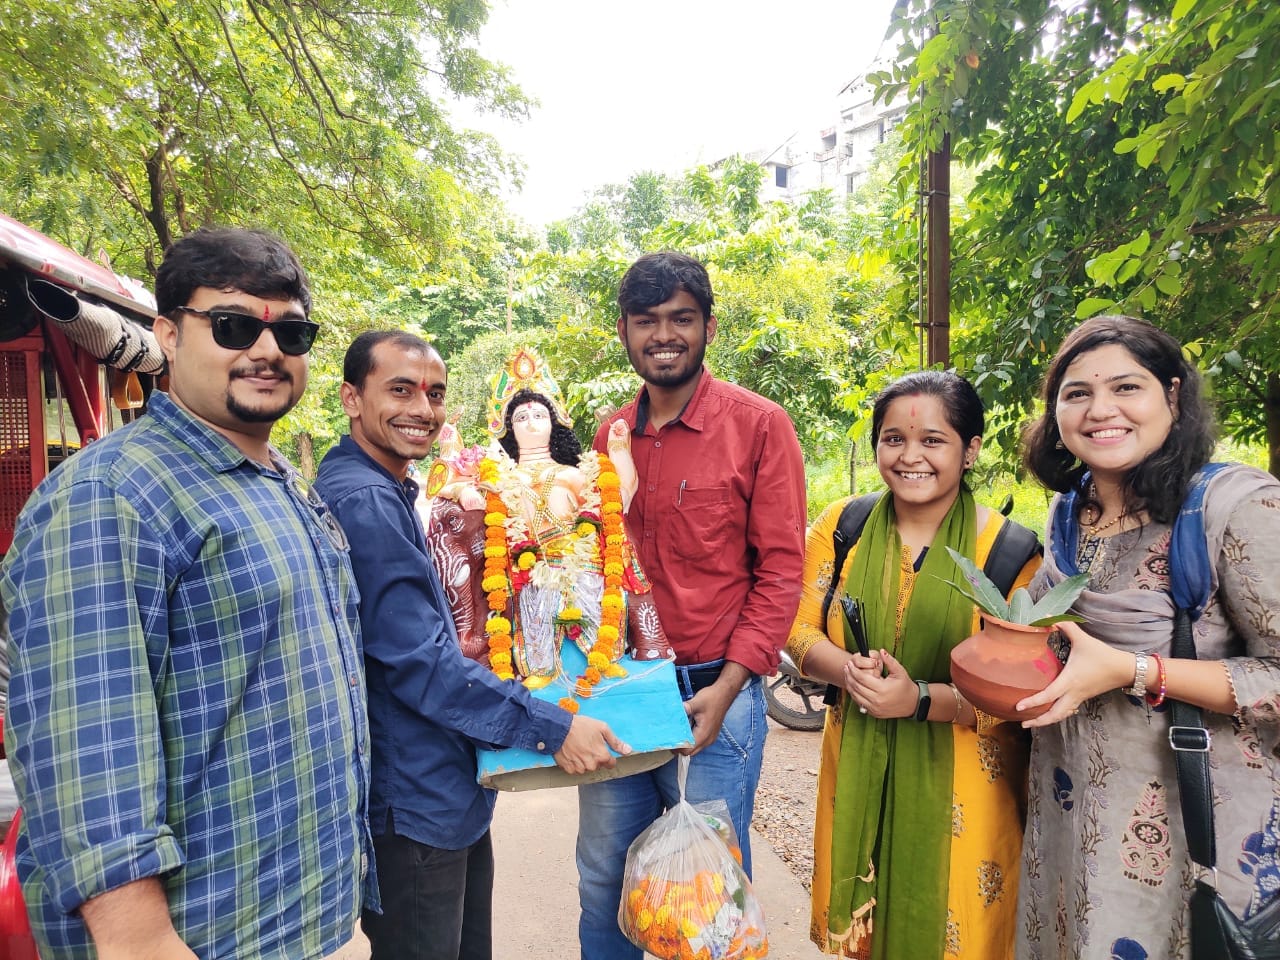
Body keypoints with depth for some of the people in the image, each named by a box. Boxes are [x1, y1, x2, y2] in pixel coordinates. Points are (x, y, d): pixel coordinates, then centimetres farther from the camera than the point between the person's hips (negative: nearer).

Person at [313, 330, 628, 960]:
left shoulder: (386, 492, 11)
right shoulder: (362, 501, -23)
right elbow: (420, 663, -26)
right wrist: (553, 729, -22)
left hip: (448, 789, 10)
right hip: (413, 802, -10)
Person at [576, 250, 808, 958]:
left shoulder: (759, 425, -7)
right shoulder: (610, 436, 7)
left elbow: (781, 569, -9)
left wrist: (725, 688, -14)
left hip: (713, 691, -4)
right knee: (603, 879, 18)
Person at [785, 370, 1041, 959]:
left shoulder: (1011, 550, -12)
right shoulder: (843, 526, -3)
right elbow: (799, 627, 2)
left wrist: (920, 699, -25)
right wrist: (846, 669, -18)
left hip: (960, 787, -2)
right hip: (857, 773, 3)